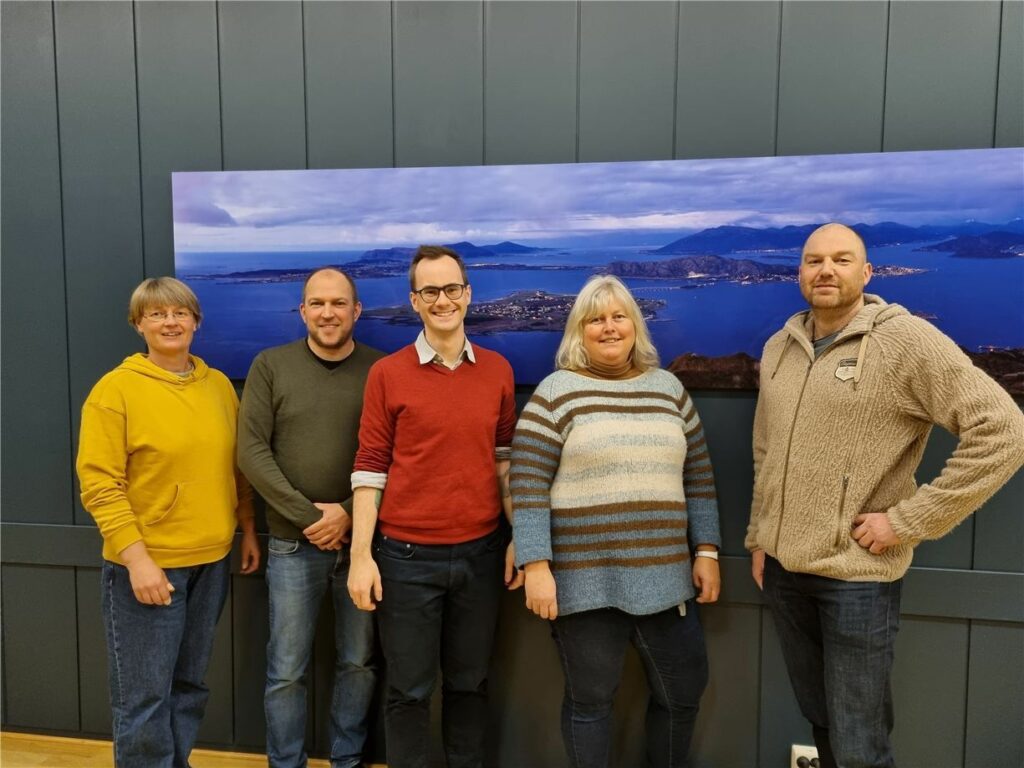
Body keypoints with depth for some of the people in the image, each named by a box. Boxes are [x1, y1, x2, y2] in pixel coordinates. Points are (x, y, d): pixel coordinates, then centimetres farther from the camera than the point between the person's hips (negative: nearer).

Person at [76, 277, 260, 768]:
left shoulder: (219, 385, 6)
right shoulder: (115, 389, -9)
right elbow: (99, 484, -13)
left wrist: (247, 529, 11)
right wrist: (137, 558, -18)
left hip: (211, 560, 5)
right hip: (147, 564, -5)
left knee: (189, 685, 17)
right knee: (145, 697, 4)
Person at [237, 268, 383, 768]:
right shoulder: (270, 366, -1)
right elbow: (251, 452, -6)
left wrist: (350, 514, -13)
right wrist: (308, 515, -12)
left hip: (362, 541, 1)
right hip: (293, 544, 0)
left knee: (359, 663, 13)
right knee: (286, 670, 11)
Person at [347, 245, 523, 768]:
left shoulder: (498, 370, 4)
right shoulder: (387, 373, -4)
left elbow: (505, 459, 9)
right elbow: (370, 468, -4)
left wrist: (519, 538, 5)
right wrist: (361, 556, -7)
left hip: (481, 551, 2)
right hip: (407, 554, -2)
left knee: (469, 683, 17)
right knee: (409, 689, 12)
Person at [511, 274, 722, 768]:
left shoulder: (669, 388, 9)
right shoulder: (556, 392, -5)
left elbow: (698, 476, 12)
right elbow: (528, 486, -9)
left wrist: (707, 551, 7)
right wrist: (536, 567, -14)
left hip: (663, 576, 5)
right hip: (585, 580, -4)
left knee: (683, 691, 15)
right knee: (589, 700, 10)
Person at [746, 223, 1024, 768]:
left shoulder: (907, 341, -12)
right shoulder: (779, 348, 7)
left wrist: (908, 520, -18)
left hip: (856, 576, -5)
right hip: (782, 569, 6)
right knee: (818, 721, 21)